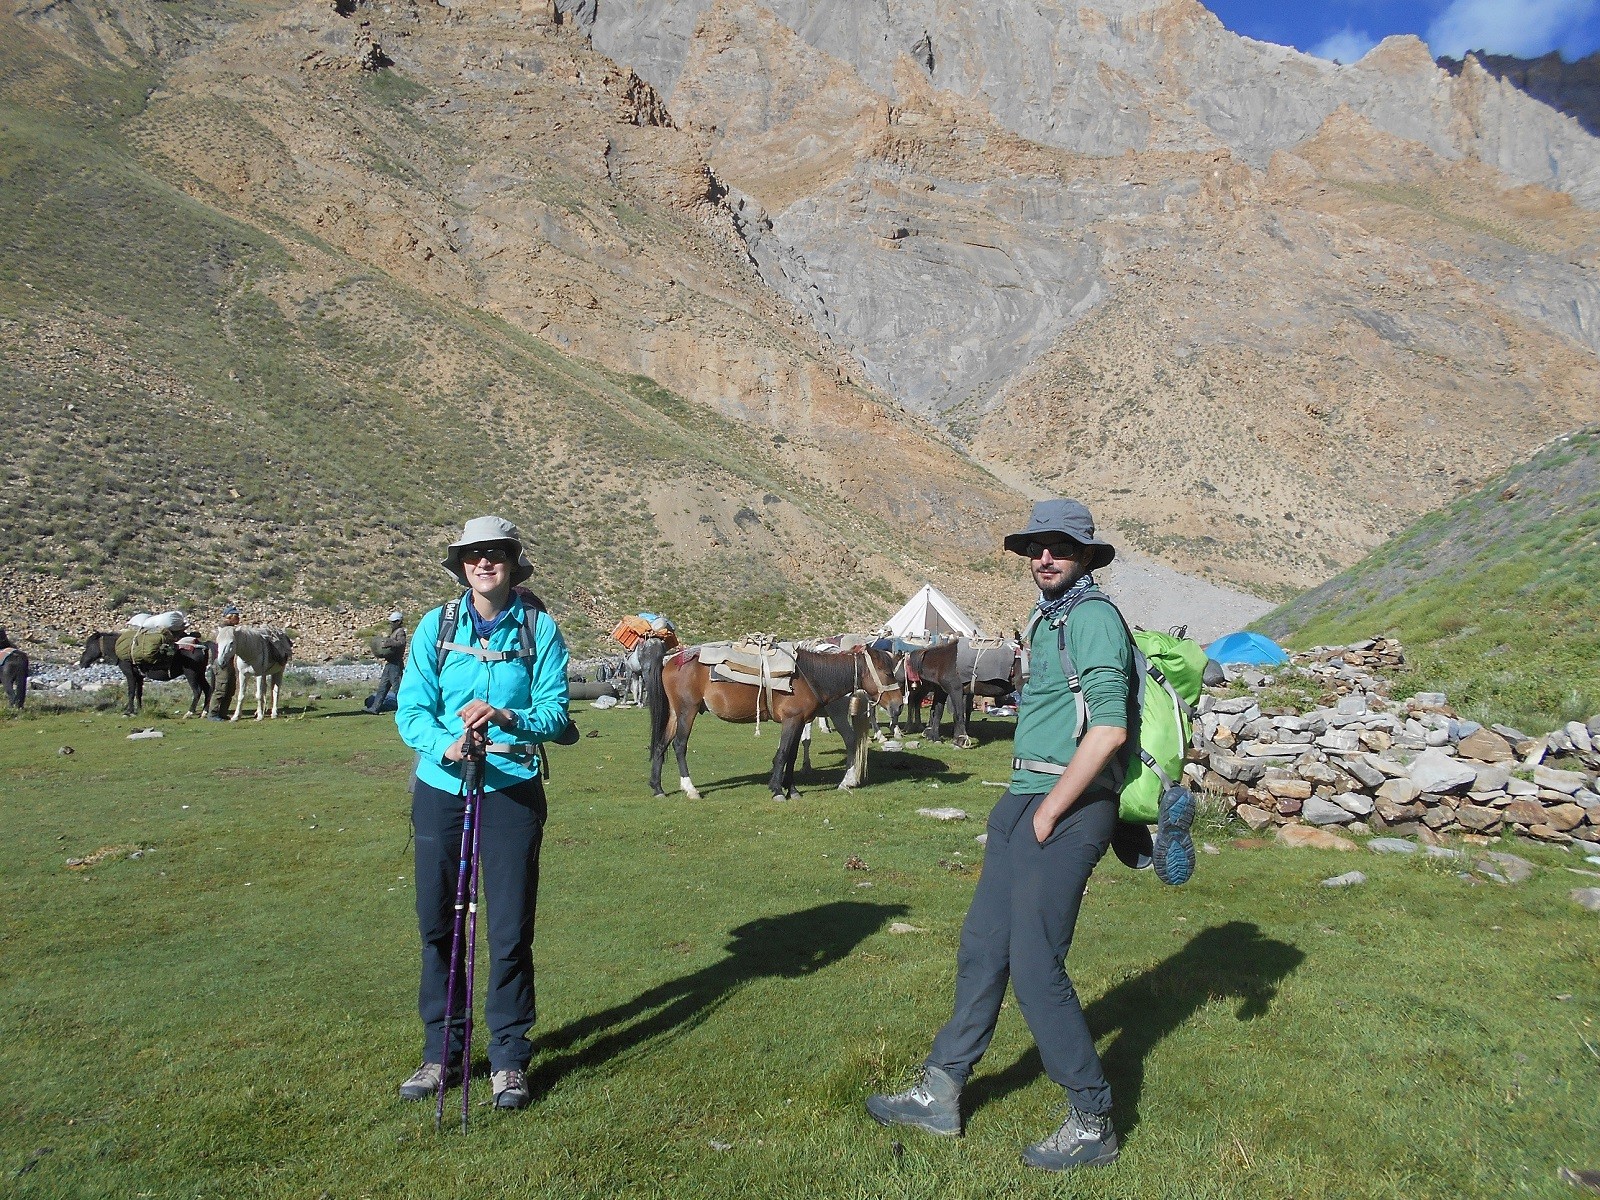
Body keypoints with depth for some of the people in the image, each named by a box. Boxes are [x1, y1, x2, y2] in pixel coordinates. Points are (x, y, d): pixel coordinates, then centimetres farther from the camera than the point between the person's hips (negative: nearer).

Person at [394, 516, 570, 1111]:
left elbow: (555, 712, -7)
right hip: (440, 788, 2)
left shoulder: (540, 628, -2)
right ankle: (441, 1052, 28)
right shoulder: (435, 626, 2)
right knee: (437, 923, 11)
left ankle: (509, 1058, 19)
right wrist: (446, 744, -23)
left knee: (511, 929, 2)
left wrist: (506, 717, -26)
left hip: (513, 790, -2)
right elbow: (409, 710, -4)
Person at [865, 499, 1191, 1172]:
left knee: (1036, 966, -7)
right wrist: (1022, 806, 16)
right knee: (981, 948, 12)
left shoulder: (1094, 617, -12)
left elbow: (1109, 729, -21)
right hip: (1024, 799, 9)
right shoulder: (1047, 620, 17)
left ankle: (1093, 1126, 10)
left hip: (1069, 806, -9)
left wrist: (1049, 813, -16)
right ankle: (939, 1095, 24)